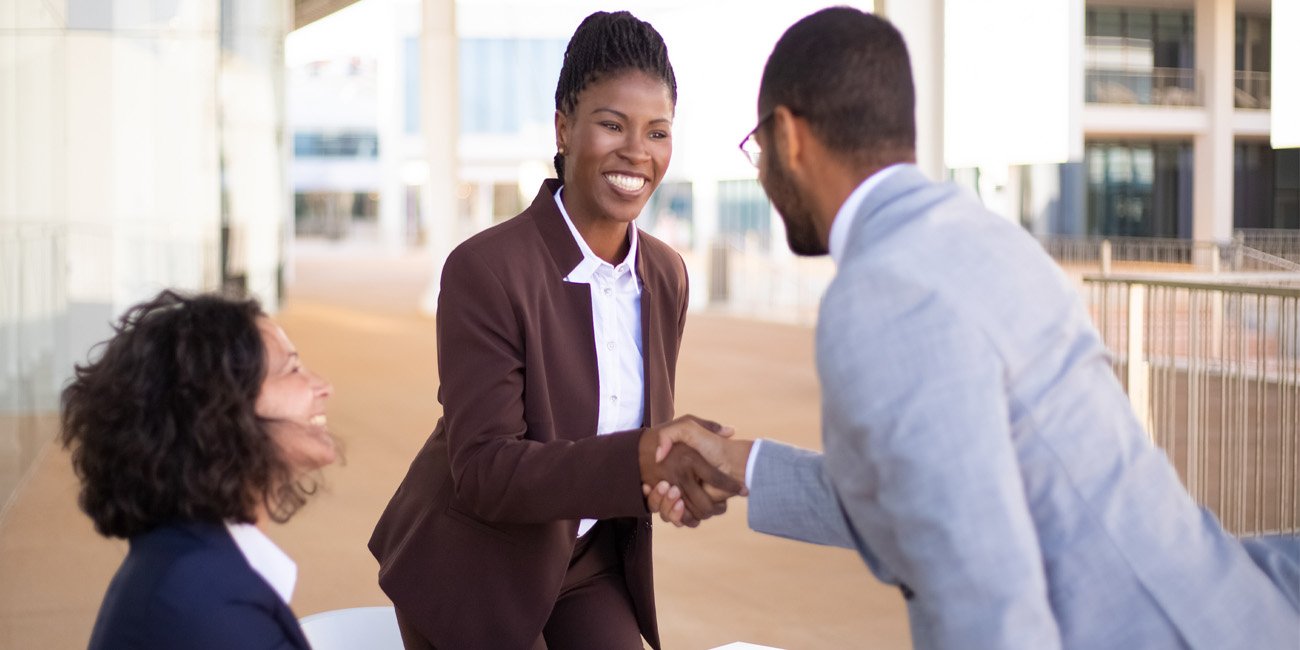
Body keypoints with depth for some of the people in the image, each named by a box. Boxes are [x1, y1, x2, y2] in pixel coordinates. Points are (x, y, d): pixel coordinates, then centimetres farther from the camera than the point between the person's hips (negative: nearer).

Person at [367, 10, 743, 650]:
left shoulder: (666, 275, -3)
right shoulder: (484, 269, -23)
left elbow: (647, 426, 5)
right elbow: (483, 471, -27)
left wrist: (678, 471, -19)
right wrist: (639, 459, -41)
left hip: (589, 565, 5)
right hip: (474, 570, -5)